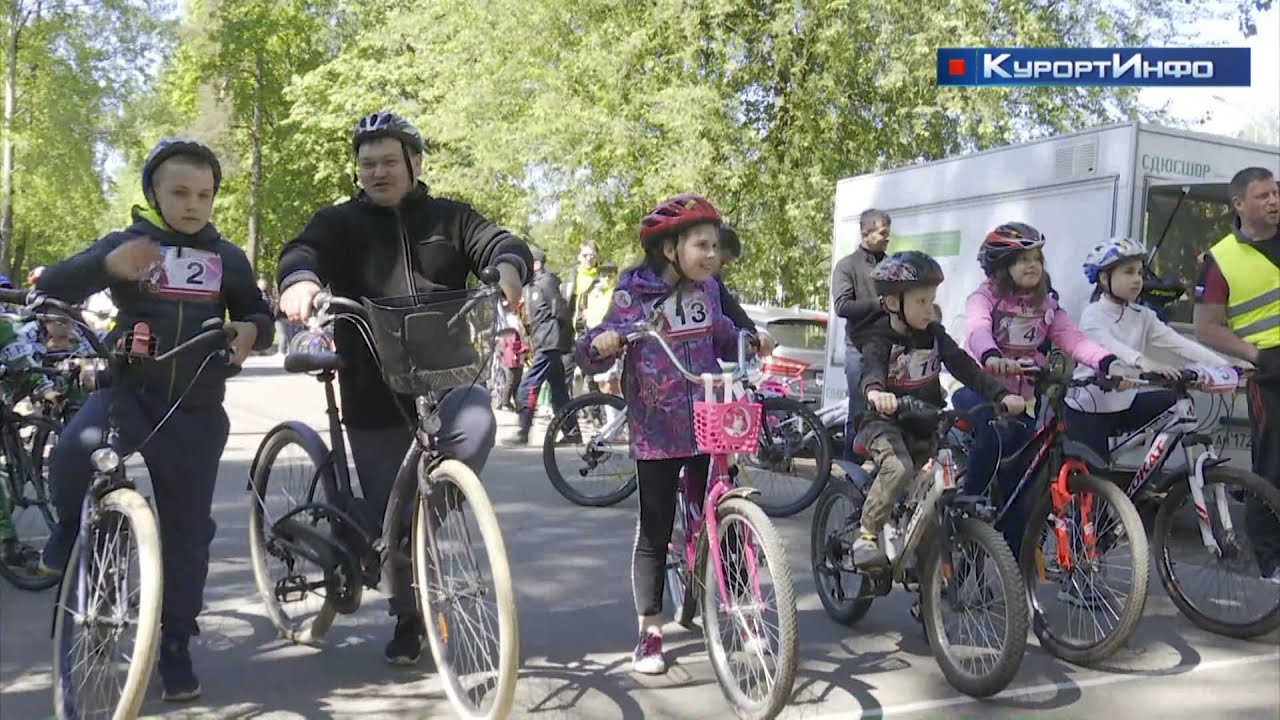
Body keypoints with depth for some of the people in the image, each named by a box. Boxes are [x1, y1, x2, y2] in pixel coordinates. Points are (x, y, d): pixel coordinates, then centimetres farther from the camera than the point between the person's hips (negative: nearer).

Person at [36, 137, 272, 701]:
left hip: (196, 410, 2)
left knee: (187, 527, 5)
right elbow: (51, 288, -11)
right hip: (128, 390, -2)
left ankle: (175, 646, 20)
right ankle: (73, 532, 2)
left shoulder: (227, 258, 7)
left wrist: (251, 330, -10)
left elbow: (258, 315, 16)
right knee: (71, 455, -32)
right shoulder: (126, 244, 0)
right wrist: (106, 264, -32)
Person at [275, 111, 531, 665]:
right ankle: (409, 620, 25)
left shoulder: (448, 217, 10)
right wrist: (300, 279, -39)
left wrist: (507, 269, -30)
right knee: (390, 513, 4)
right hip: (374, 394, 0)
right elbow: (303, 251, -13)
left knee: (474, 427, -32)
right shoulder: (339, 222, 7)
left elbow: (502, 244, -5)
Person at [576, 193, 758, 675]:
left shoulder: (707, 290, 6)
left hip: (710, 429, 4)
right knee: (654, 533, 3)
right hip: (657, 434, -3)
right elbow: (590, 355, -12)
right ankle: (650, 634, 13)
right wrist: (601, 344, -32)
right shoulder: (635, 294, -8)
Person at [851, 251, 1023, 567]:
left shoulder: (935, 334, 3)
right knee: (899, 468, -32)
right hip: (886, 423, -6)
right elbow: (872, 366, -33)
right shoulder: (880, 337, -12)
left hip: (926, 424, 6)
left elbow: (965, 367, -5)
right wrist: (875, 391, -58)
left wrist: (1002, 395, -20)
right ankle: (866, 535, -20)